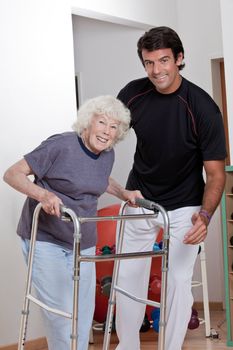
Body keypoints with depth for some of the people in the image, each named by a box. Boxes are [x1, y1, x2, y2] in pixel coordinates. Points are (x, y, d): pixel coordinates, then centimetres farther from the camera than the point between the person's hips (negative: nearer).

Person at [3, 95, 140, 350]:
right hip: (45, 240, -6)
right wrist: (43, 195, -34)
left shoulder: (108, 155, 3)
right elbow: (12, 174, -18)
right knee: (61, 312, -9)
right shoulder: (61, 145, -17)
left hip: (82, 243, 6)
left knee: (84, 313, 8)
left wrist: (124, 194, 9)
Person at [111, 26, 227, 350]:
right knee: (127, 277, 8)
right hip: (139, 200, 3)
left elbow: (215, 173, -18)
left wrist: (205, 215, -35)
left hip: (184, 208, -3)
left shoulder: (203, 108, -22)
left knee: (178, 281, -2)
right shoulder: (133, 94, -13)